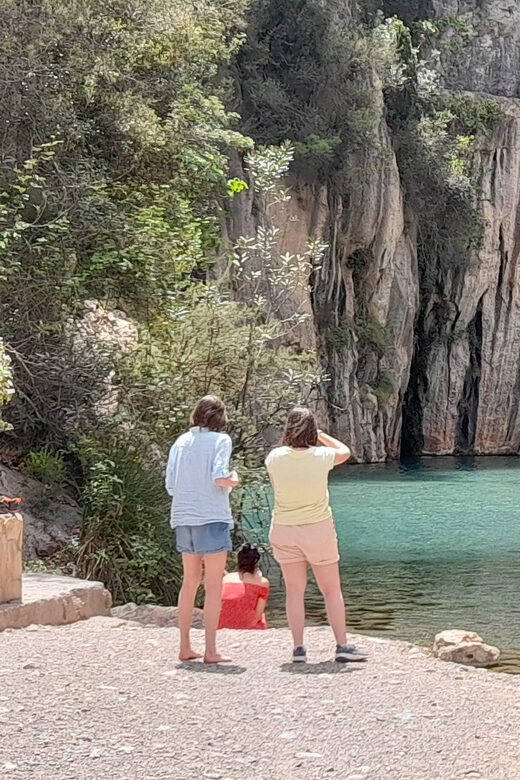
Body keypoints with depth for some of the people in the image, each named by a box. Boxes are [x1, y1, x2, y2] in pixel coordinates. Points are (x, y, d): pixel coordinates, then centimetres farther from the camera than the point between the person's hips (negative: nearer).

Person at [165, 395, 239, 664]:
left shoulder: (181, 442, 12)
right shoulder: (220, 440, -4)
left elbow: (170, 486, 9)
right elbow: (219, 477, -17)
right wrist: (233, 480, 3)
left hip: (183, 518, 6)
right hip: (211, 517, -6)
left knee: (190, 581, 15)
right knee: (214, 585, -1)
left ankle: (185, 647, 17)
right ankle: (210, 651, -3)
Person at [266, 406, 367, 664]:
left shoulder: (275, 457, -10)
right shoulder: (322, 456, -12)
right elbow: (345, 451, 11)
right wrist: (320, 435, 18)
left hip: (284, 530, 1)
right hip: (318, 529, -1)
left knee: (294, 590, 8)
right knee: (332, 589, 8)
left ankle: (298, 647, 6)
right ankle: (342, 645, 5)